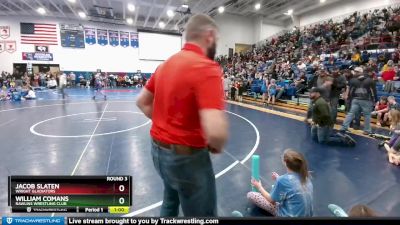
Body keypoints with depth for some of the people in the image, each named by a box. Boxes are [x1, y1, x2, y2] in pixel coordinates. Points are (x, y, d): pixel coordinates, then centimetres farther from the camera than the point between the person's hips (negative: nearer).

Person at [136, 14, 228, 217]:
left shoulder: (166, 63, 4)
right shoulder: (206, 67, -23)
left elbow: (142, 102, 13)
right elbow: (216, 132, -34)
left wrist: (165, 123, 9)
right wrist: (217, 147, -13)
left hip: (159, 149, 8)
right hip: (187, 156, -8)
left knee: (170, 204, 32)